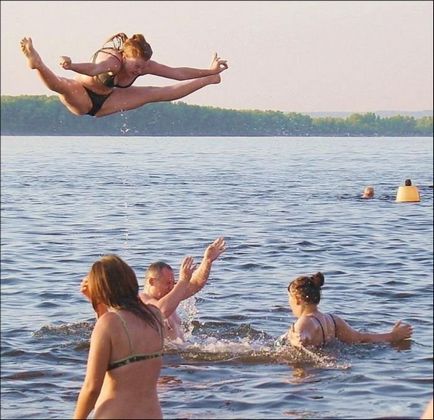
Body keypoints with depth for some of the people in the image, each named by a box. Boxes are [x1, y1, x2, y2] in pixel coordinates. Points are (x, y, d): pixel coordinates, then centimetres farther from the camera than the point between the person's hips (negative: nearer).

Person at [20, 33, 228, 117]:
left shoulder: (144, 65, -11)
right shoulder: (111, 59, -33)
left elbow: (177, 72, -3)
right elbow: (93, 69, -55)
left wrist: (209, 72, -2)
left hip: (104, 103, 7)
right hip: (81, 98, -6)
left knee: (157, 93, 5)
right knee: (61, 86, -45)